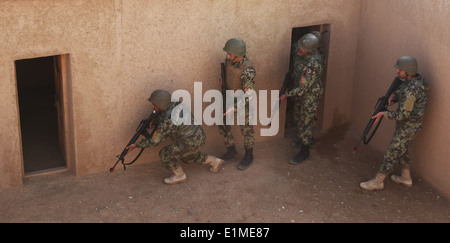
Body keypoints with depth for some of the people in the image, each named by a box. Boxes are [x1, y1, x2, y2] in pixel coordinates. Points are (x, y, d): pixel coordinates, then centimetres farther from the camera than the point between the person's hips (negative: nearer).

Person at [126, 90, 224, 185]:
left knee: (165, 154, -2)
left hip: (191, 143, -9)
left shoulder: (167, 122, -27)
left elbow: (154, 141, -18)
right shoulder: (175, 104, -3)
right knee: (187, 156, 34)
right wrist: (153, 123, 4)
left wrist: (136, 145, -9)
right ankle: (215, 162, 42)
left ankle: (180, 176, 15)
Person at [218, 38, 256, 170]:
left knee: (246, 129, 10)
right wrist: (223, 79, -5)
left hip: (243, 103, -7)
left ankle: (248, 156, 33)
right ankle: (231, 153, 31)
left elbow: (249, 95, -34)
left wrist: (233, 107, -35)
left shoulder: (247, 70, -34)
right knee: (222, 124, 13)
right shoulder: (229, 60, -12)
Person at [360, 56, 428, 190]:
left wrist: (384, 114, -18)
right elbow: (402, 90, 16)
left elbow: (403, 115, -29)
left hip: (408, 127, -10)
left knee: (391, 154, 3)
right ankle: (406, 178, 41)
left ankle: (377, 182, 16)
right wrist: (395, 95, -5)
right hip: (407, 125, 10)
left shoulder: (411, 90, -33)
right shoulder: (417, 79, -3)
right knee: (401, 151, 25)